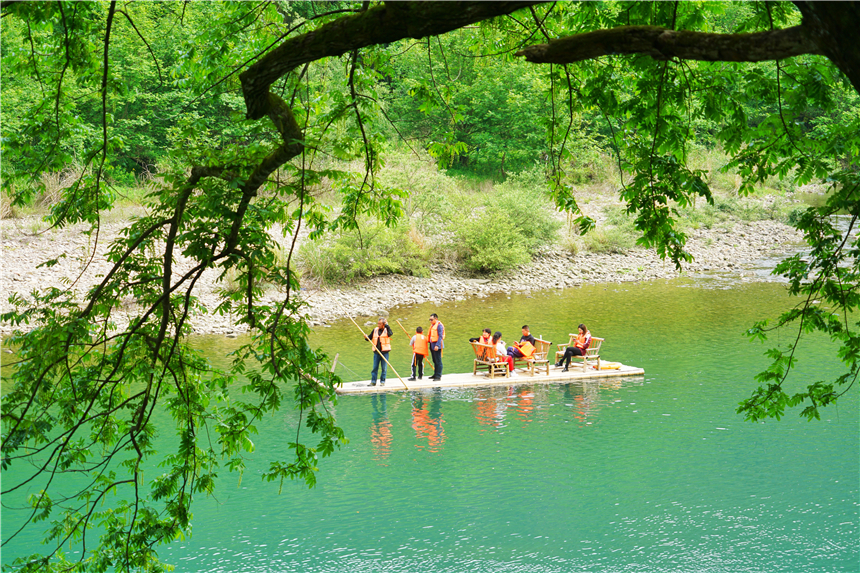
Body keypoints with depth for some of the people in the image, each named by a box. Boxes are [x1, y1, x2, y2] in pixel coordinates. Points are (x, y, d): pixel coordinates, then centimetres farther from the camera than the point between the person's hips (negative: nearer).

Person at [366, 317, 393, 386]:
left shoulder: (387, 329, -2)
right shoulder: (375, 330, 9)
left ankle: (382, 381, 12)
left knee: (384, 368, 3)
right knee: (375, 367, 4)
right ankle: (373, 381, 9)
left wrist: (386, 325, -21)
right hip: (376, 352, 3)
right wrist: (366, 337, -6)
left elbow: (390, 333, -25)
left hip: (384, 352, -3)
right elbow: (369, 338, 16)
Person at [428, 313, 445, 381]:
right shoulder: (432, 325, 17)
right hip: (432, 345, 9)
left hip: (437, 345, -9)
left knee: (438, 361, -8)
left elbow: (440, 336, -17)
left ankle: (438, 376, -7)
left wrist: (437, 345, -23)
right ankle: (435, 374, 23)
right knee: (435, 361, 15)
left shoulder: (439, 325, -11)